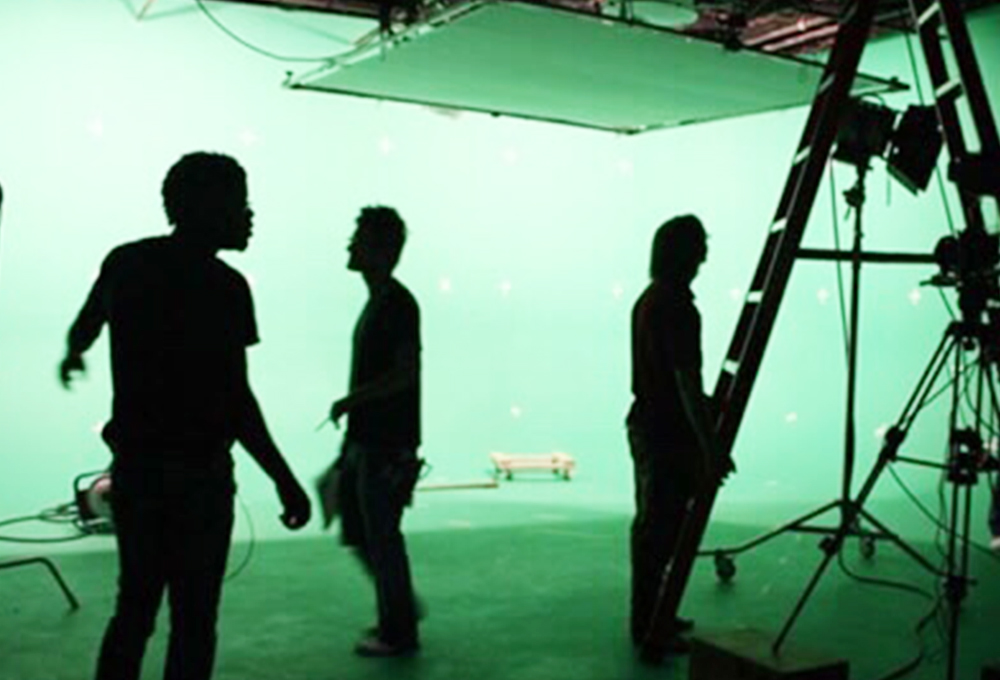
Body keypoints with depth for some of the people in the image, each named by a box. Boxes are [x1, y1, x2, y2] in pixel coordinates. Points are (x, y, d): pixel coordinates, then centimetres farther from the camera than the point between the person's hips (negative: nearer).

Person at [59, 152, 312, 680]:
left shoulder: (124, 262, 4)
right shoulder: (224, 286, -15)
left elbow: (83, 329, 24)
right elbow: (235, 399, -20)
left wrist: (72, 356, 47)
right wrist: (284, 480, -14)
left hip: (132, 465, 6)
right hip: (197, 473, -6)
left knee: (132, 609, 18)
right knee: (193, 619, 6)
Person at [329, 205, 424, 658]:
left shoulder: (397, 303, -15)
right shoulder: (376, 301, 14)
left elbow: (404, 372, -23)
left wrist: (349, 402, -13)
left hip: (387, 446, -10)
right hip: (365, 440, 10)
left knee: (382, 537, 0)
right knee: (357, 532, 17)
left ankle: (398, 634, 14)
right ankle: (399, 610, 31)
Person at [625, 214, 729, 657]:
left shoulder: (649, 299, 11)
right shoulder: (678, 308, -19)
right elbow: (686, 384, -22)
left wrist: (707, 405, 27)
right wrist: (710, 446, -20)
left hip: (646, 424, 10)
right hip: (668, 434, -10)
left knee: (650, 525, 16)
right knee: (660, 530, -2)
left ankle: (648, 618, 27)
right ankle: (647, 628, 6)